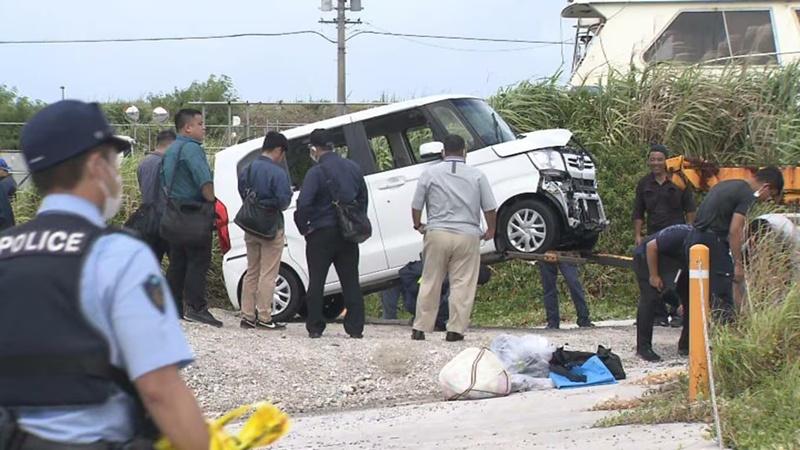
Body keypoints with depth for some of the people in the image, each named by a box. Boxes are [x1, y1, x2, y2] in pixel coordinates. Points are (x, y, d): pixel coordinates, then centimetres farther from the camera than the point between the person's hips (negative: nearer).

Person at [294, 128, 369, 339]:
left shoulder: (316, 172, -13)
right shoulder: (353, 168, 8)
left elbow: (303, 204, -20)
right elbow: (363, 198, 16)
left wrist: (303, 227, -5)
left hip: (322, 234, -5)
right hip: (348, 235, 5)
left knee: (316, 282, 3)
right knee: (350, 282, 9)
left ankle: (315, 327, 3)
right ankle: (355, 327, 7)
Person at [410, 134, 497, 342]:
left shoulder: (430, 173, 3)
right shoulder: (477, 175, 4)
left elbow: (416, 206, 5)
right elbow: (490, 208, 3)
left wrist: (418, 225, 23)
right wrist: (491, 230, 19)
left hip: (437, 233, 1)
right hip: (467, 235, -1)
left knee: (430, 283, 8)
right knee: (462, 285, 2)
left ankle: (420, 329, 9)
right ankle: (455, 329, -3)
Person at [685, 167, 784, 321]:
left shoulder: (727, 185, 20)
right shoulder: (747, 195, -8)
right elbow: (734, 231, -15)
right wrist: (738, 264, -11)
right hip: (713, 243, -9)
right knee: (723, 301, -7)